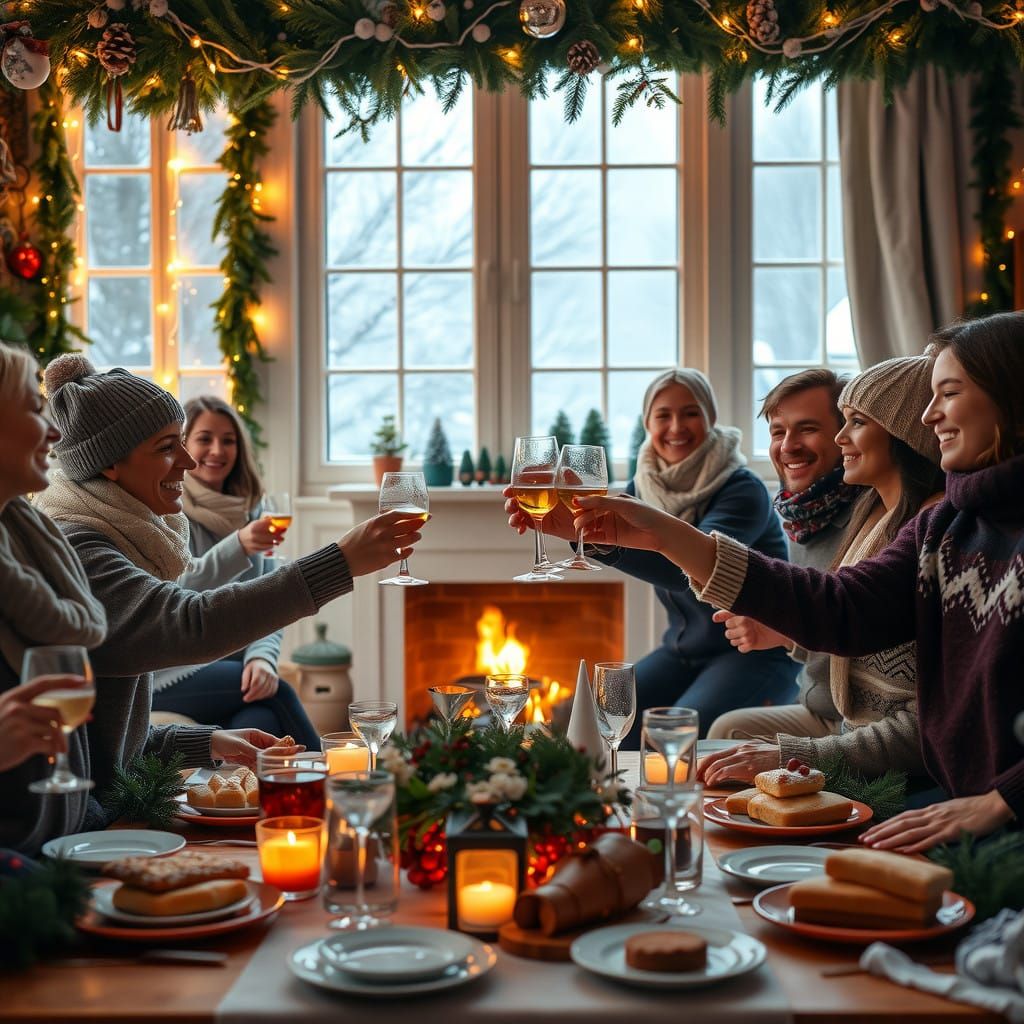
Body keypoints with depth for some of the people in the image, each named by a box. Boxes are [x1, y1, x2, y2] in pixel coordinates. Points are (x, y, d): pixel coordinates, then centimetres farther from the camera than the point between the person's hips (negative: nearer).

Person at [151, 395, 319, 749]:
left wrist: (262, 656, -16)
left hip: (233, 663, 4)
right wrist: (238, 547, -38)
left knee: (261, 719, -30)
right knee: (278, 694, -27)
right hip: (171, 673, -4)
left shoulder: (251, 513, 14)